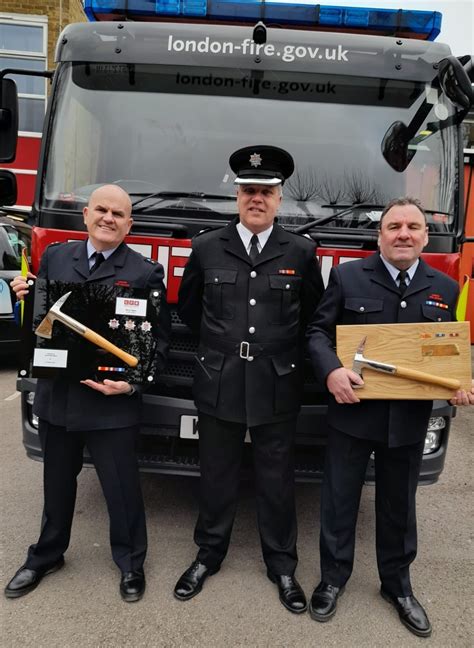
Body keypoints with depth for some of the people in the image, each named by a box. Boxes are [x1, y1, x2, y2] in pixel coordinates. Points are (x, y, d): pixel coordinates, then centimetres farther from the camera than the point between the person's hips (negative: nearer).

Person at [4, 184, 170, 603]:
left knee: (122, 488, 11)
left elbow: (159, 338, -8)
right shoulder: (55, 257, 5)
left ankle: (131, 562, 36)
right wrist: (25, 297, -10)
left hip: (112, 403, -4)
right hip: (56, 396, 4)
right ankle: (46, 556, 46)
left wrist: (133, 382, -21)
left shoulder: (145, 272, -7)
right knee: (57, 484, 23)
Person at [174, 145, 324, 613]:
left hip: (277, 385, 0)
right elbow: (188, 309, 13)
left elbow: (314, 315, 10)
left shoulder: (300, 252, -1)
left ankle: (282, 565, 31)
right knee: (217, 474, 15)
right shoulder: (206, 247, 0)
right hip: (218, 383, 1)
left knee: (276, 479, 12)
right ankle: (209, 555, 35)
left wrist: (280, 348, 8)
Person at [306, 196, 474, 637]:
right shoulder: (347, 276, -4)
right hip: (353, 412, -2)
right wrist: (331, 370, -22)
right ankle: (333, 578, 34)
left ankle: (397, 584, 40)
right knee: (339, 500, 11)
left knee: (398, 505, 18)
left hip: (409, 420, 2)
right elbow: (318, 330, -4)